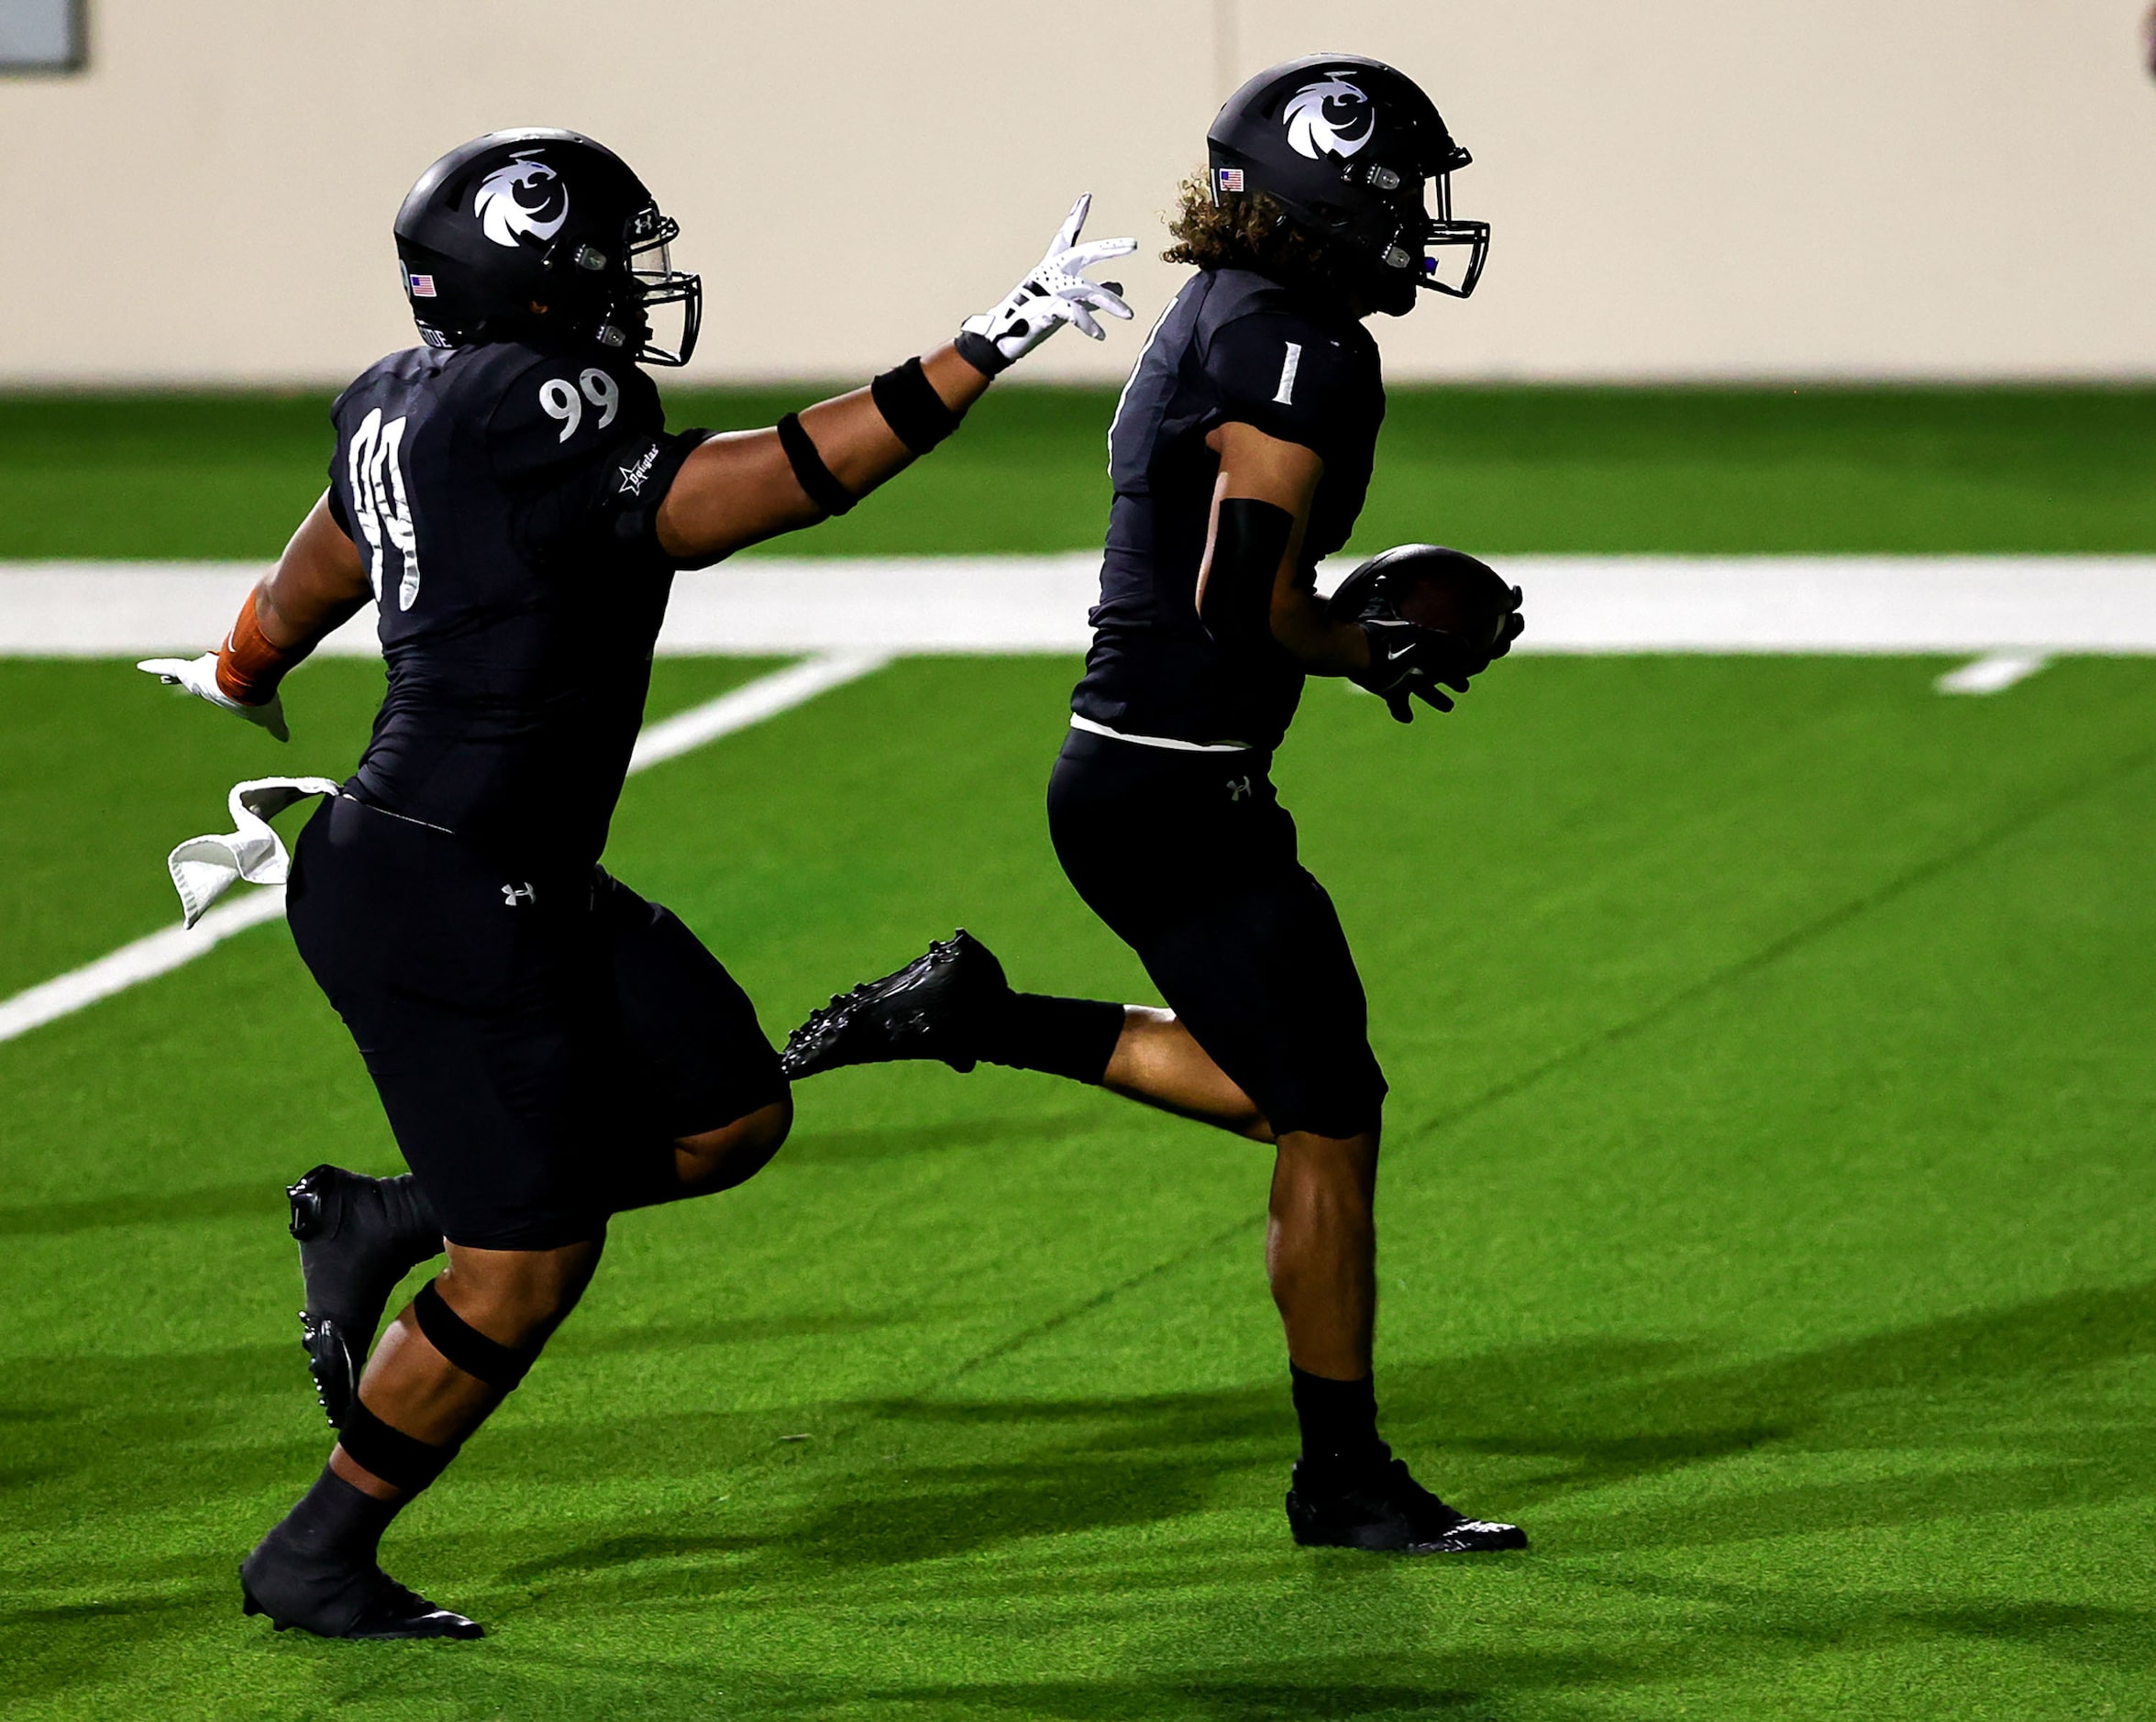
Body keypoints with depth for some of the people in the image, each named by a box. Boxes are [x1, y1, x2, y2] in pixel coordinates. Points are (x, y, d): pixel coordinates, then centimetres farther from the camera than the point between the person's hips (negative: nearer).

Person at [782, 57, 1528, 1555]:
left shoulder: (1220, 323, 15)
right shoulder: (1300, 352, -17)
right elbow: (1250, 602, -23)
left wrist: (1360, 631, 12)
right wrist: (1383, 656, -6)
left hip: (1125, 773, 10)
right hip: (1180, 794, -10)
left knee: (1289, 1082, 19)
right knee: (1327, 1119, -2)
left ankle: (976, 1017, 16)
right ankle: (1346, 1479, 7)